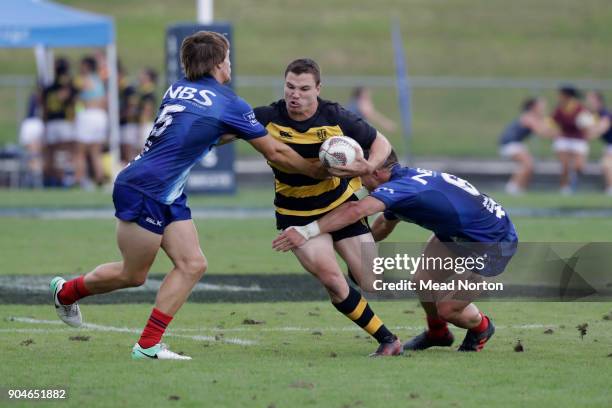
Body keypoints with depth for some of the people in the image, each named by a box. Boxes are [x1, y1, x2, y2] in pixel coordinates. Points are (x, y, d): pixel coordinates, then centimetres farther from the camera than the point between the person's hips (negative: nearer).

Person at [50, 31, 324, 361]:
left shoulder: (178, 90, 9)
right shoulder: (229, 104, -11)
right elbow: (275, 153, -3)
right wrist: (319, 172, 9)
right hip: (143, 189, -9)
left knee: (192, 265, 3)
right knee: (133, 275, 5)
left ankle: (148, 345, 3)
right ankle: (65, 292, 28)